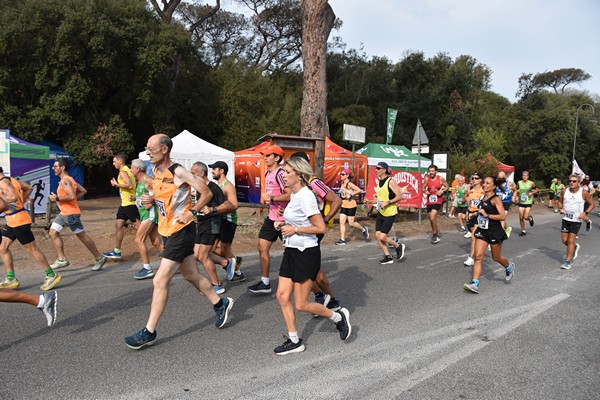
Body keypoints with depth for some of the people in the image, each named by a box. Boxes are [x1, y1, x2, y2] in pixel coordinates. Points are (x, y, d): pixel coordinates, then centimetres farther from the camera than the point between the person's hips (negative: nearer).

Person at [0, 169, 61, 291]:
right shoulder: (10, 179, 14)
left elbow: (13, 197, -30)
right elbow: (28, 188, 22)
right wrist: (23, 200, 16)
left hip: (19, 220, -10)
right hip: (12, 221, 10)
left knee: (32, 250, -4)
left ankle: (51, 275, 3)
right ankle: (11, 279, 15)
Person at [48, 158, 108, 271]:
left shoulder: (65, 181, -16)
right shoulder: (68, 179, 14)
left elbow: (72, 196, -29)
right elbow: (83, 191, 17)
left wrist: (57, 198, -19)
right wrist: (75, 198, 11)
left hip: (71, 213, -10)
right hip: (64, 213, 10)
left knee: (82, 236, -2)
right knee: (53, 232, 8)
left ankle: (99, 258, 7)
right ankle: (61, 260, 9)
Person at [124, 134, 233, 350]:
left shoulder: (178, 172, -17)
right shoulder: (156, 172, 8)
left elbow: (207, 193, -13)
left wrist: (191, 212, -20)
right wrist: (150, 199, 2)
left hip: (182, 231, -9)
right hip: (168, 232, 9)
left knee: (160, 281, -7)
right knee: (191, 275, 18)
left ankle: (149, 332, 4)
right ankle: (220, 304, 36)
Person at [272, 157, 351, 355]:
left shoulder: (305, 196, -19)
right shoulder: (294, 194, 9)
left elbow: (321, 228, -22)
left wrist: (295, 229, -19)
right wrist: (284, 223, 7)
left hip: (306, 253, -9)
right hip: (291, 251, 9)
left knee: (301, 305, 0)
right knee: (282, 296, 6)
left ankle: (339, 317, 23)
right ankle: (294, 341, 20)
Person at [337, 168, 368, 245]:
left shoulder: (349, 184, -15)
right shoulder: (342, 183, 9)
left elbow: (359, 190, -24)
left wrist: (350, 195, -21)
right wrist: (340, 193, 8)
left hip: (351, 205, -8)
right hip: (344, 205, 8)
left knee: (351, 223, 0)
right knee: (342, 222, 1)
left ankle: (364, 230, 26)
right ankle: (342, 240, 5)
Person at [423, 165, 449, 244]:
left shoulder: (441, 178, -6)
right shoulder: (427, 179, -2)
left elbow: (446, 187, 5)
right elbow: (423, 188, 7)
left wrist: (442, 191, -13)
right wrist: (425, 191, -14)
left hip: (438, 201, -4)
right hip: (429, 201, 4)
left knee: (433, 218, -20)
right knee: (431, 219, 12)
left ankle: (435, 234, 0)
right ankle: (436, 234, 31)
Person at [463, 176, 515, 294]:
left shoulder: (496, 199, -13)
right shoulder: (483, 197, 8)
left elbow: (503, 216, -20)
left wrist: (487, 215, -24)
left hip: (494, 232, -6)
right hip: (482, 231, 6)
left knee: (496, 258, 13)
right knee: (478, 256, -7)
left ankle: (509, 267, 47)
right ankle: (474, 284, -10)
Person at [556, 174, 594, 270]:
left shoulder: (584, 193, -8)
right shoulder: (564, 192, 0)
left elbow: (592, 204, 0)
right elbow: (559, 202, 14)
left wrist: (585, 213, -15)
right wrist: (561, 208, -7)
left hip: (576, 220, -4)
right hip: (566, 219, 4)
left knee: (571, 241, -7)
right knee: (564, 240, 6)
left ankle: (567, 261, 2)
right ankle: (575, 247, 39)